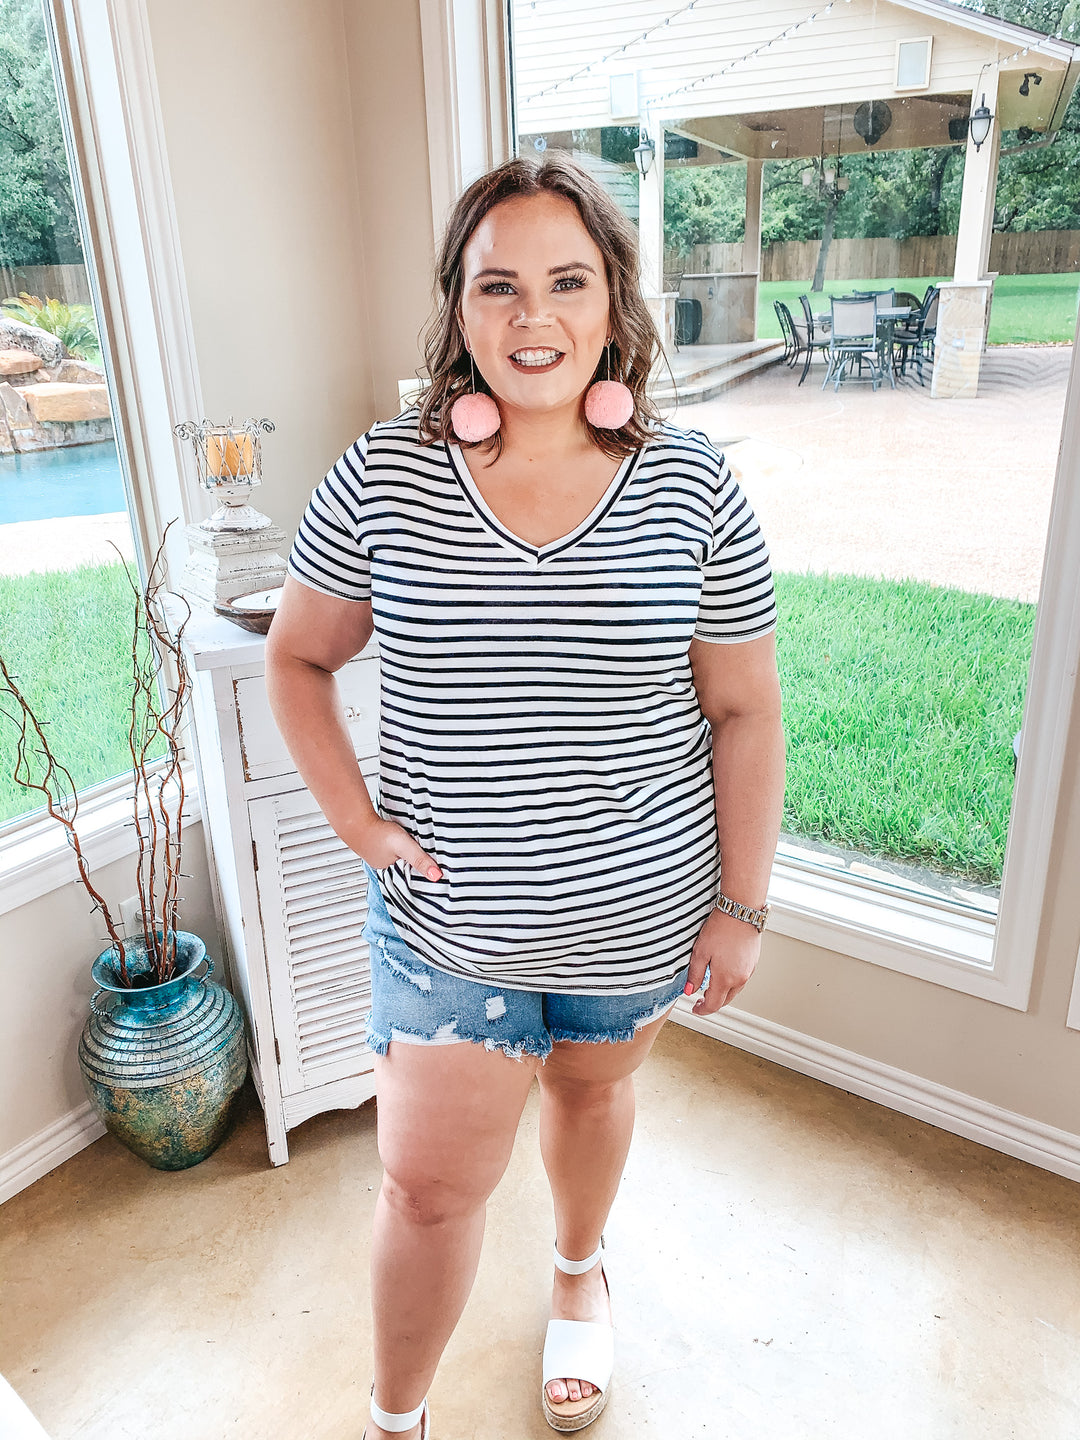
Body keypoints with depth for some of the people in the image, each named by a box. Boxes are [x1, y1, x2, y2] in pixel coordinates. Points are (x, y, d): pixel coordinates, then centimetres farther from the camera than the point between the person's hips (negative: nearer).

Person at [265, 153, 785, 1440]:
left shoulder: (693, 491, -11)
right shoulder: (379, 480, -11)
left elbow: (744, 711, -5)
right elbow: (295, 659, 2)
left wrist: (741, 904, -4)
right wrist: (354, 820, -8)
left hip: (636, 912, 1)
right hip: (445, 916, 0)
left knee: (592, 1089, 26)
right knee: (428, 1187, 8)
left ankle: (578, 1273, 60)